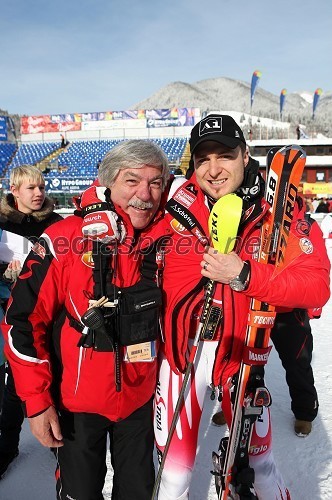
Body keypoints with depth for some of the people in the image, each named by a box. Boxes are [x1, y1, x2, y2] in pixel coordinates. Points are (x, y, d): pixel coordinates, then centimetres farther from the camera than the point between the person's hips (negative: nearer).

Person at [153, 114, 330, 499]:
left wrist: (244, 274, -27)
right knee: (175, 468, 13)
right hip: (181, 347, 0)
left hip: (242, 351, 0)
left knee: (259, 457, 21)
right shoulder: (178, 201, -8)